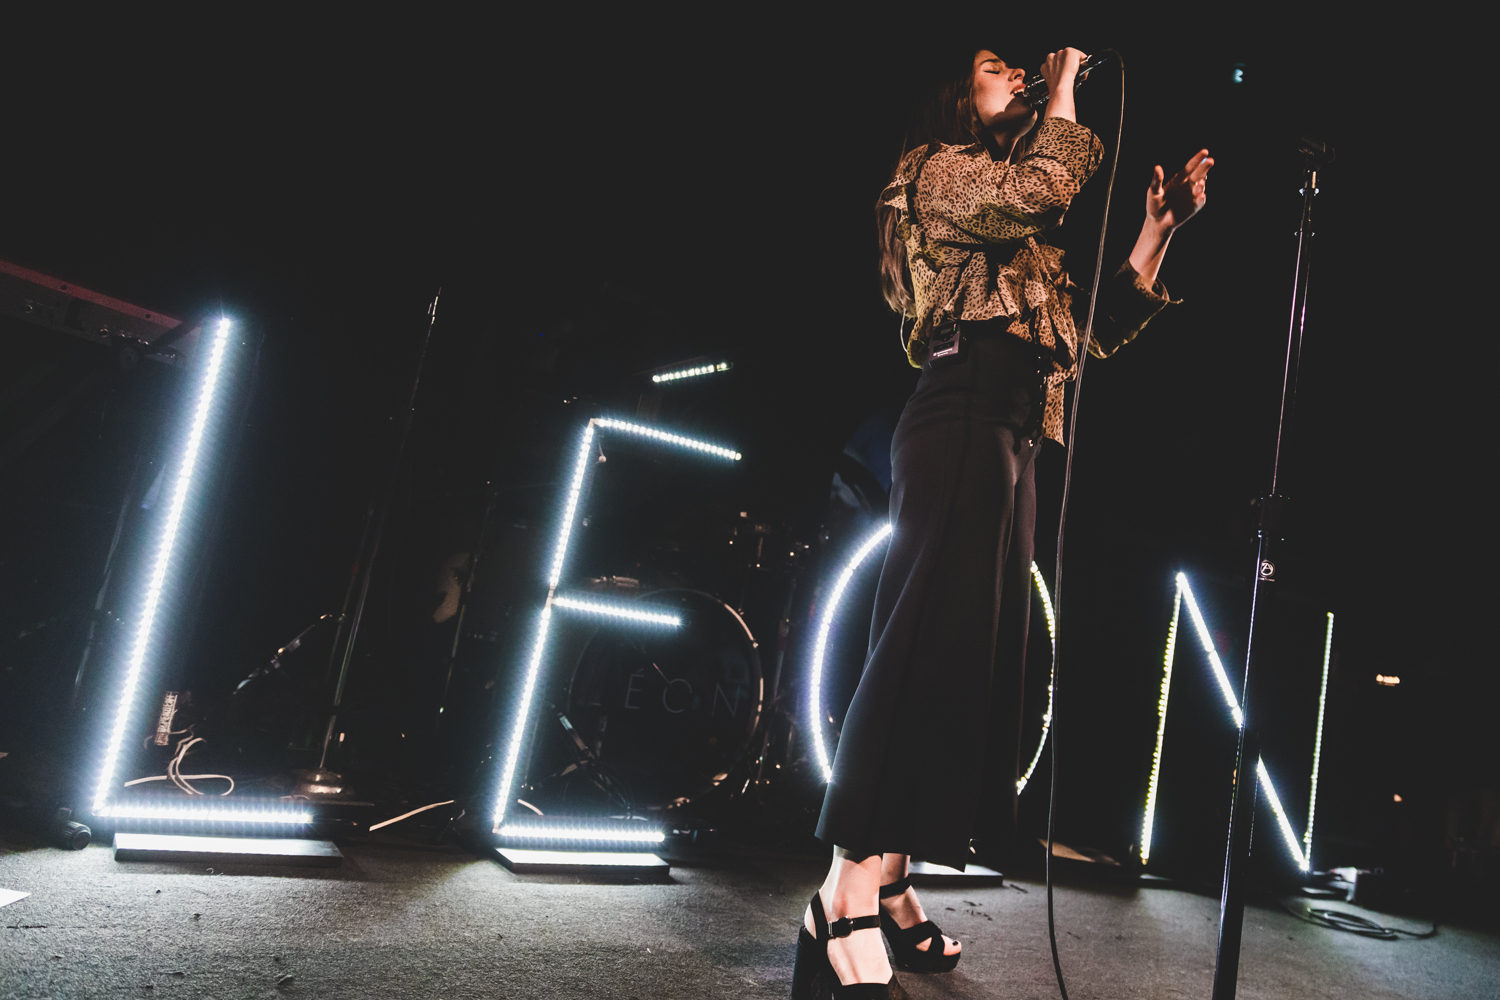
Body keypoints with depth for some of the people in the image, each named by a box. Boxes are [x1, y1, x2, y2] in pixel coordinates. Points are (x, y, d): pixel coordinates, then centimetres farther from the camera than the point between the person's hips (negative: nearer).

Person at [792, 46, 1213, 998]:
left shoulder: (1023, 244, 31)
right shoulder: (939, 168, 8)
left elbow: (1100, 325, 28)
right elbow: (1040, 187, -11)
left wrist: (1160, 227, 22)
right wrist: (1066, 83, 5)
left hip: (1011, 442, 9)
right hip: (961, 426, -9)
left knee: (976, 661, 4)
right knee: (931, 649, -19)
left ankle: (889, 885, 9)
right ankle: (846, 905, -17)